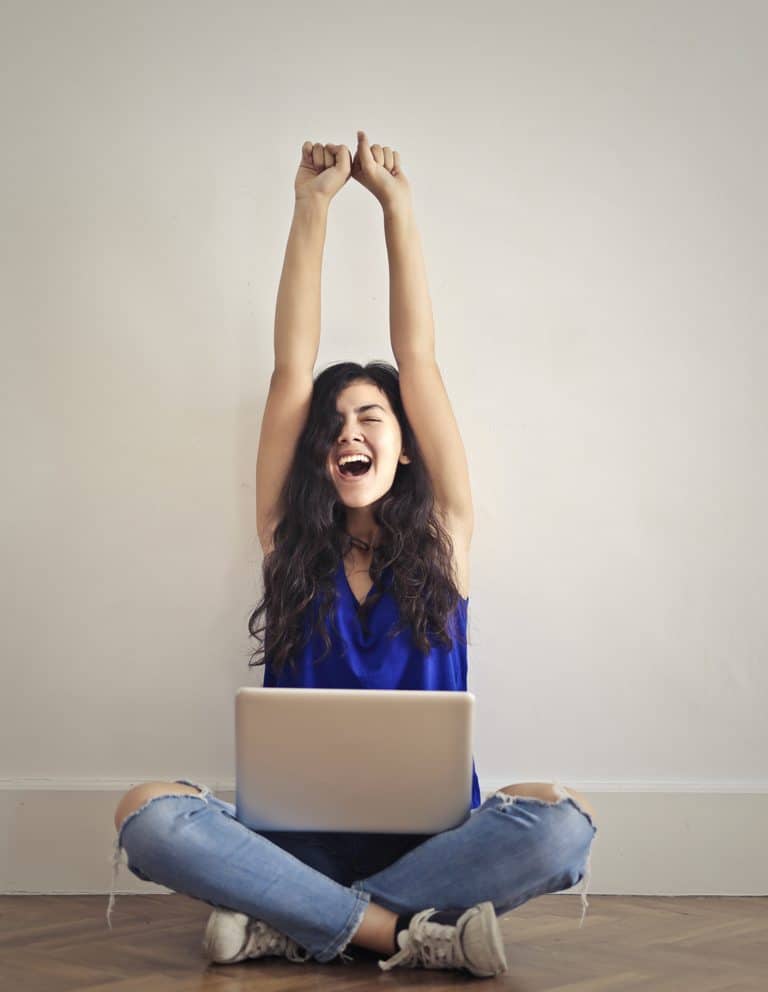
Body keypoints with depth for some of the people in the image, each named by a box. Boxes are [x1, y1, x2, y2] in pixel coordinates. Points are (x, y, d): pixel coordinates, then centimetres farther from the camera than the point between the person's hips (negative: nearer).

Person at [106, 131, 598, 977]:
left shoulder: (441, 536, 8)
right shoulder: (290, 538, 9)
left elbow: (417, 359, 5)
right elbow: (291, 371, 5)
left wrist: (394, 202, 8)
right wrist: (311, 207, 5)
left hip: (427, 836, 0)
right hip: (301, 837, 0)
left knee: (562, 817, -32)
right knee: (146, 811, -28)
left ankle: (289, 927, -24)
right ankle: (408, 931, -28)